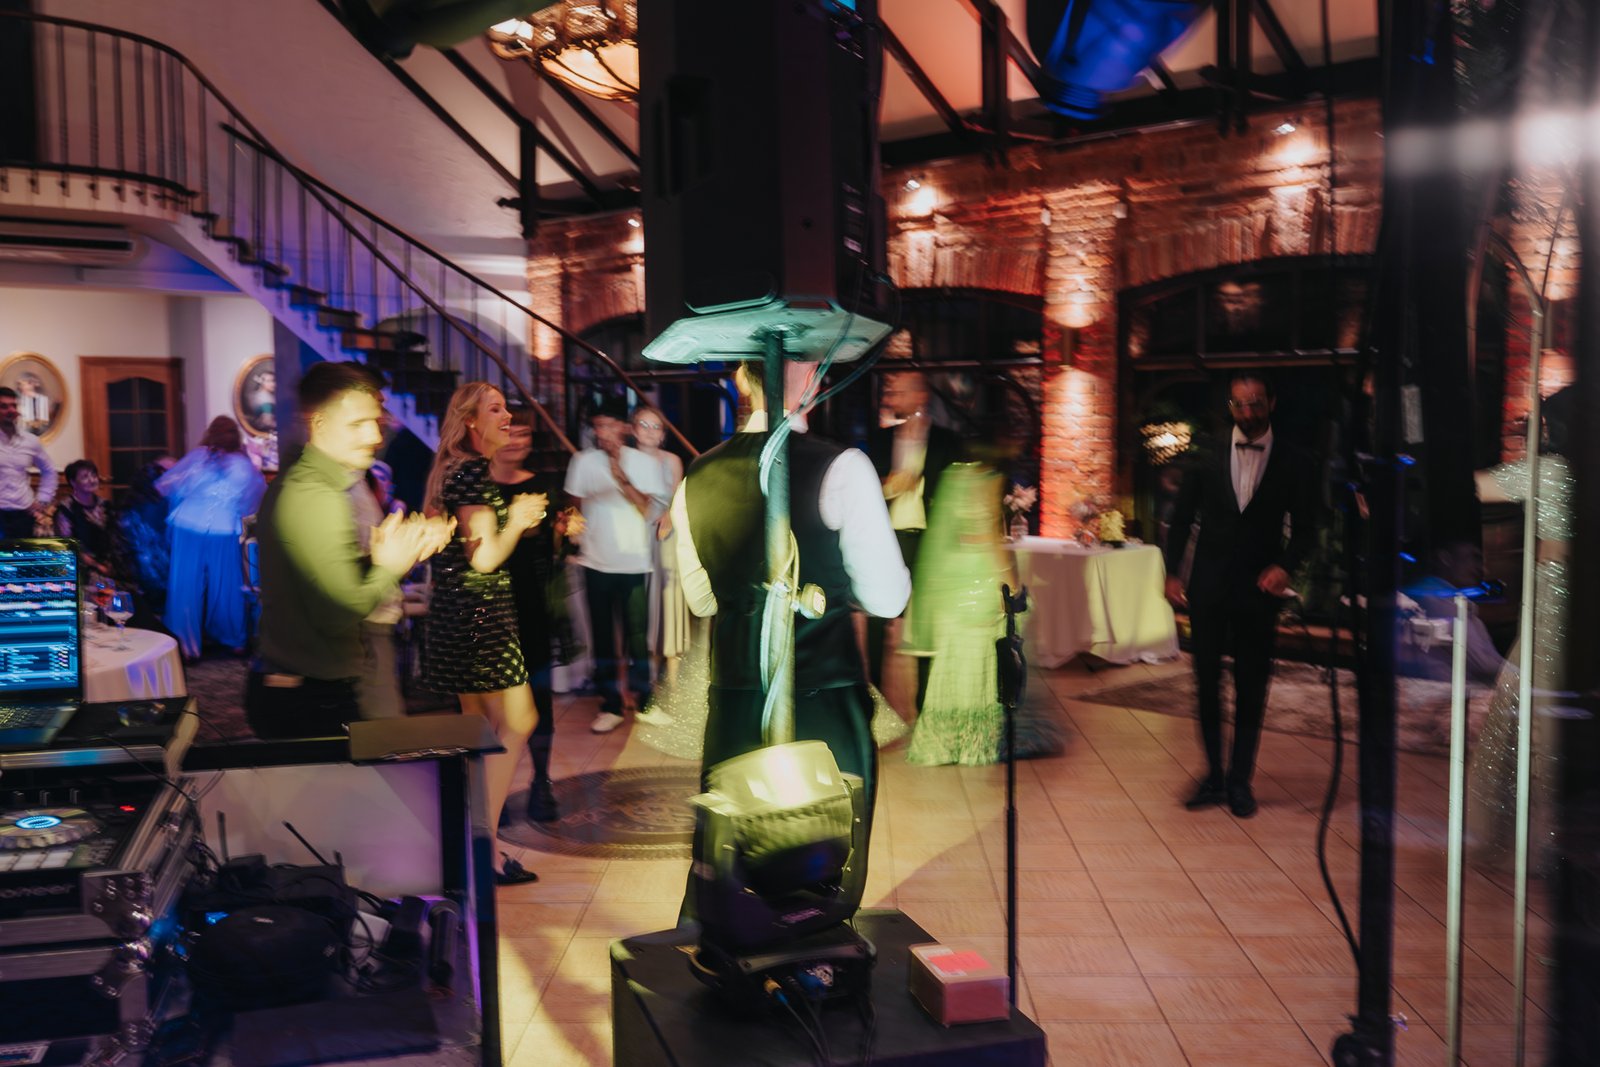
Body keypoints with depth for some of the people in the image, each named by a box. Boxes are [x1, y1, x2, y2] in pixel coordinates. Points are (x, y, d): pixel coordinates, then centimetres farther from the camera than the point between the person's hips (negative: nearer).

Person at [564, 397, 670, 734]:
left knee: (637, 633, 0)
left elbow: (647, 508, -10)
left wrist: (622, 477, -21)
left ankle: (643, 701, 13)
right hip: (596, 563, 2)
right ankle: (611, 705, 14)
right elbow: (575, 507, 10)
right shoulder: (583, 461, 2)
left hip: (634, 563, -2)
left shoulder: (644, 462, -2)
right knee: (602, 636, 6)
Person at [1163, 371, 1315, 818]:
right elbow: (1182, 516, 7)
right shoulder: (1208, 455, 2)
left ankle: (1239, 781, 17)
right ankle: (1214, 776, 18)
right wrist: (1172, 573, 1)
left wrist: (1285, 566, -15)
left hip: (1258, 589, -1)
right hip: (1208, 587, 1)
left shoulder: (1291, 463, 0)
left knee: (1252, 688, 5)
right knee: (1207, 683, 5)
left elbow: (1303, 528, 3)